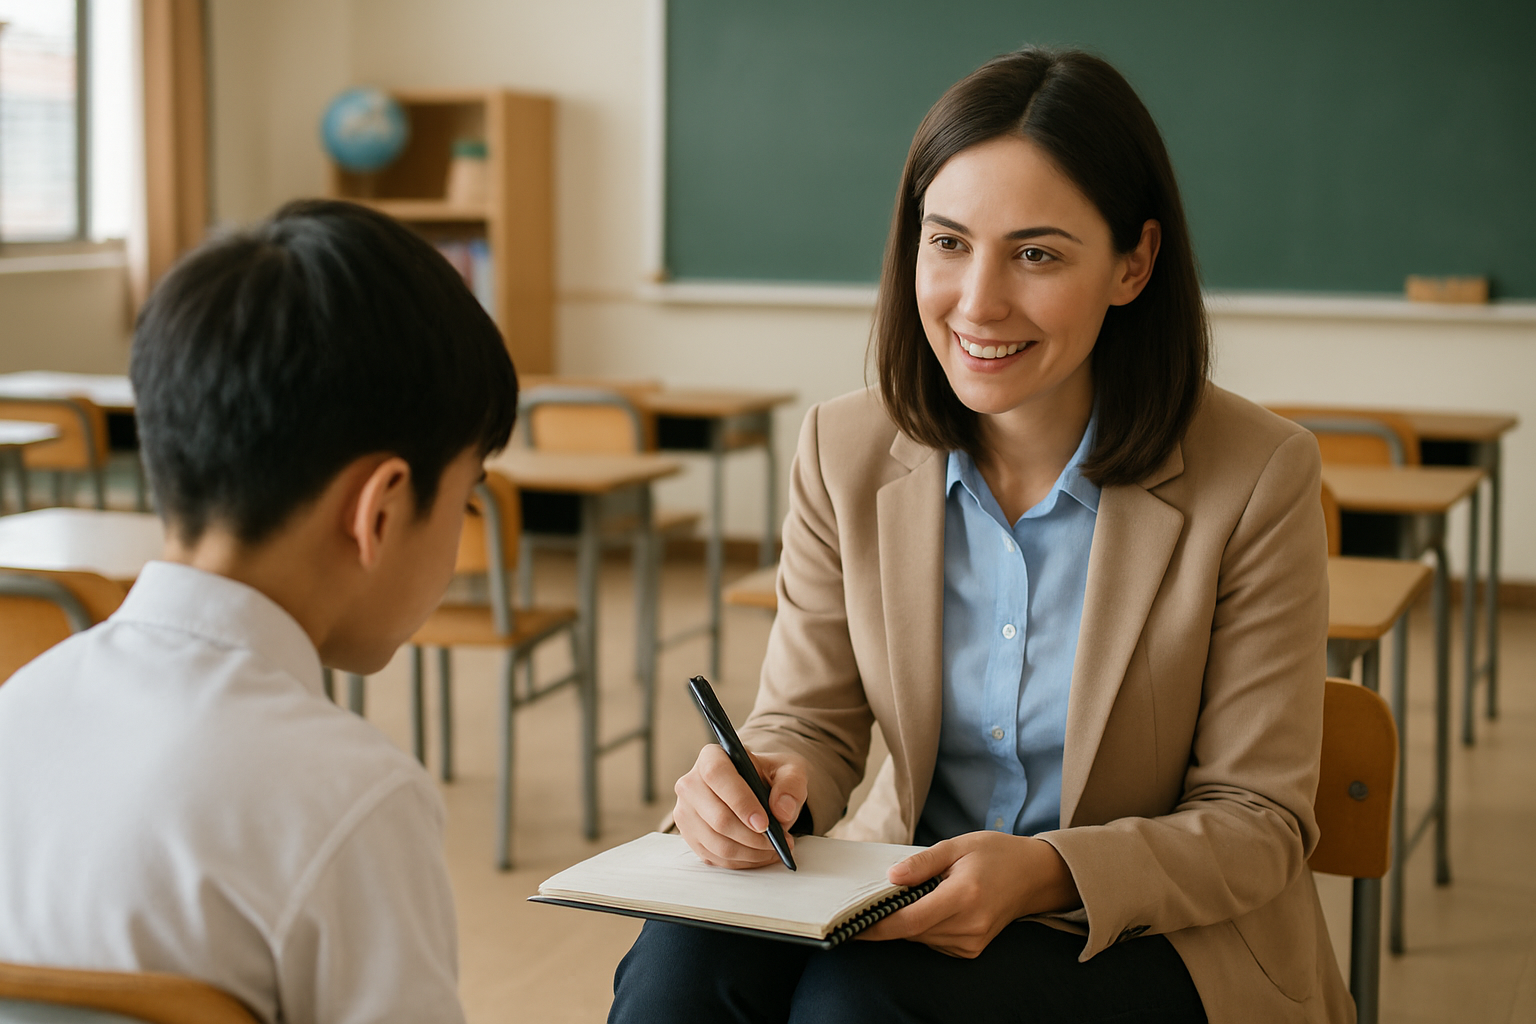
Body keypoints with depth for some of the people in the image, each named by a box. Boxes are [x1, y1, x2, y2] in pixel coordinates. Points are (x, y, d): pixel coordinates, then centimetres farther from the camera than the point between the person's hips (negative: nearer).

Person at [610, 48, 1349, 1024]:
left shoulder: (1257, 480, -14)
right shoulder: (845, 454, -2)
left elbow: (1259, 821, -9)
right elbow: (810, 721, 4)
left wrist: (1048, 873, -27)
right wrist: (758, 785, -22)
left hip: (1169, 942, -3)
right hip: (908, 898, 3)